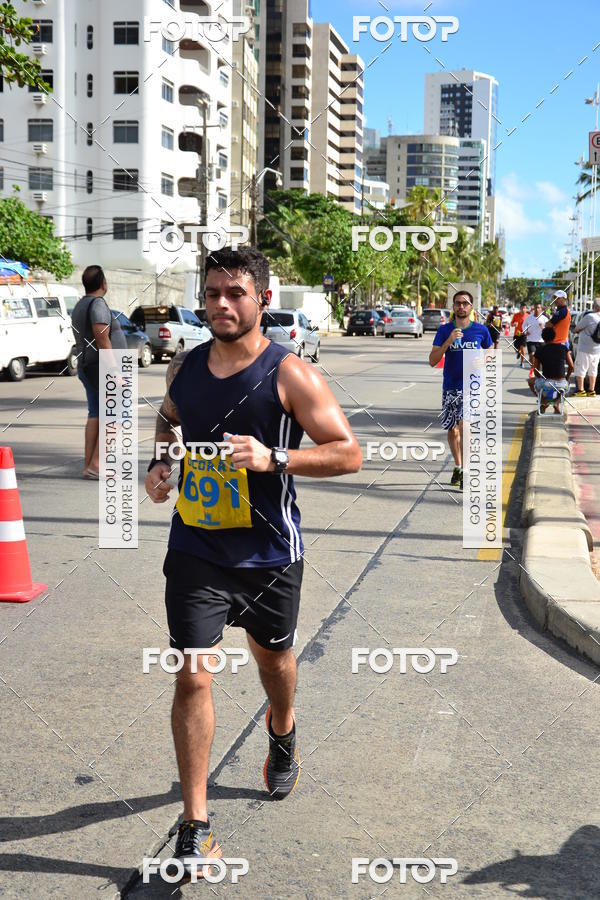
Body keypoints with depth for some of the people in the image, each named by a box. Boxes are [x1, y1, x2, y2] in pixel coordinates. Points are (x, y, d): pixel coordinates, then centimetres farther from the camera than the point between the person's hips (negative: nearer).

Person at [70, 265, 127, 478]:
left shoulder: (80, 306, 16)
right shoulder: (98, 304, -15)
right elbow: (102, 340, -23)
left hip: (87, 368, 10)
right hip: (104, 367, -10)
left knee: (95, 415, 9)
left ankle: (88, 465, 6)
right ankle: (95, 464, -12)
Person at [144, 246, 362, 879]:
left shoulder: (290, 375, -12)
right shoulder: (185, 368, 2)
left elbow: (348, 453, -12)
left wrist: (273, 457, -25)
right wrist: (160, 460, 3)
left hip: (268, 554, -2)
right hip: (195, 549, 2)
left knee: (273, 657, 21)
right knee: (192, 678, -5)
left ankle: (281, 732, 56)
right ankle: (194, 828, 6)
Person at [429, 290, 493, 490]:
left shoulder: (481, 330, 0)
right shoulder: (444, 330, 0)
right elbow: (432, 360, -7)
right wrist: (448, 342, -19)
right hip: (450, 387, 2)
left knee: (464, 426, -19)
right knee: (452, 430, 12)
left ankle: (465, 472, -16)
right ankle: (458, 467, 33)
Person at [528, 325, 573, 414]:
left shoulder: (539, 350, 2)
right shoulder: (563, 348, 5)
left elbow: (536, 371, 8)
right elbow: (571, 366, 11)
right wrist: (567, 379, 27)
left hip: (546, 384, -1)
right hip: (561, 385, 1)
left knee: (531, 380, 32)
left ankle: (544, 401, 15)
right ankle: (557, 402, 14)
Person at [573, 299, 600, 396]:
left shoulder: (589, 316, -16)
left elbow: (577, 329, -9)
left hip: (585, 348, -6)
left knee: (580, 369, 2)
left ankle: (581, 390, 0)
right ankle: (591, 390, 17)